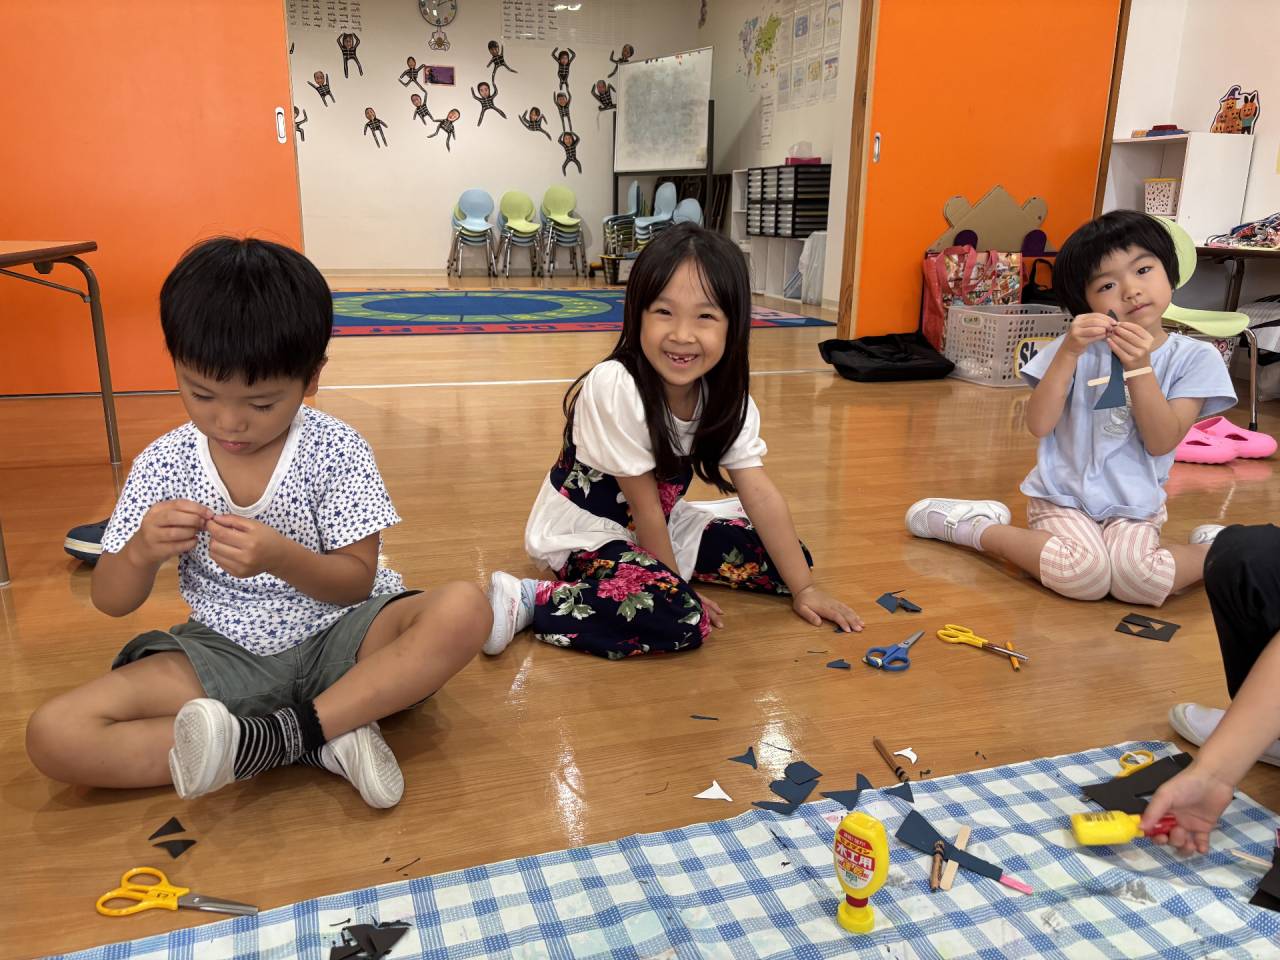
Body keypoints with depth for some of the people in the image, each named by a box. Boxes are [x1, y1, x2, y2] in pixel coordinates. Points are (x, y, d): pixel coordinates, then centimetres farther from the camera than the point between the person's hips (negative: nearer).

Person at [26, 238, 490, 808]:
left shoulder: (336, 450, -11)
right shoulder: (164, 464, -4)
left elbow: (357, 582, -10)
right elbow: (111, 603, 1)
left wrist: (281, 557, -31)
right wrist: (142, 551, -23)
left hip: (340, 636, -2)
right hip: (226, 656, 3)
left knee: (463, 610, -30)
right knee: (52, 735, -19)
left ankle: (283, 732, -24)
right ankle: (331, 731, -23)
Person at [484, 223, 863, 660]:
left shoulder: (725, 396, -11)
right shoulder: (615, 387, -30)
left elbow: (760, 493, -8)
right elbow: (644, 505, -22)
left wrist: (804, 588, -8)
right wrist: (676, 585, -13)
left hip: (661, 524, 7)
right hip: (584, 531, -7)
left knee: (779, 556, 3)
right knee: (680, 619, -32)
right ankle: (527, 600, -19)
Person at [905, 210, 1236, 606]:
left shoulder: (1195, 358, -1)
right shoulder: (1077, 347, -2)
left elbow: (1162, 442, -11)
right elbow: (1039, 424, -12)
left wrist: (1139, 367, -21)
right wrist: (1069, 353, -21)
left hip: (1134, 507, 0)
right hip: (1063, 498, 0)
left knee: (1136, 579, -32)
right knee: (1084, 574, -31)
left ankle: (1213, 552, -2)